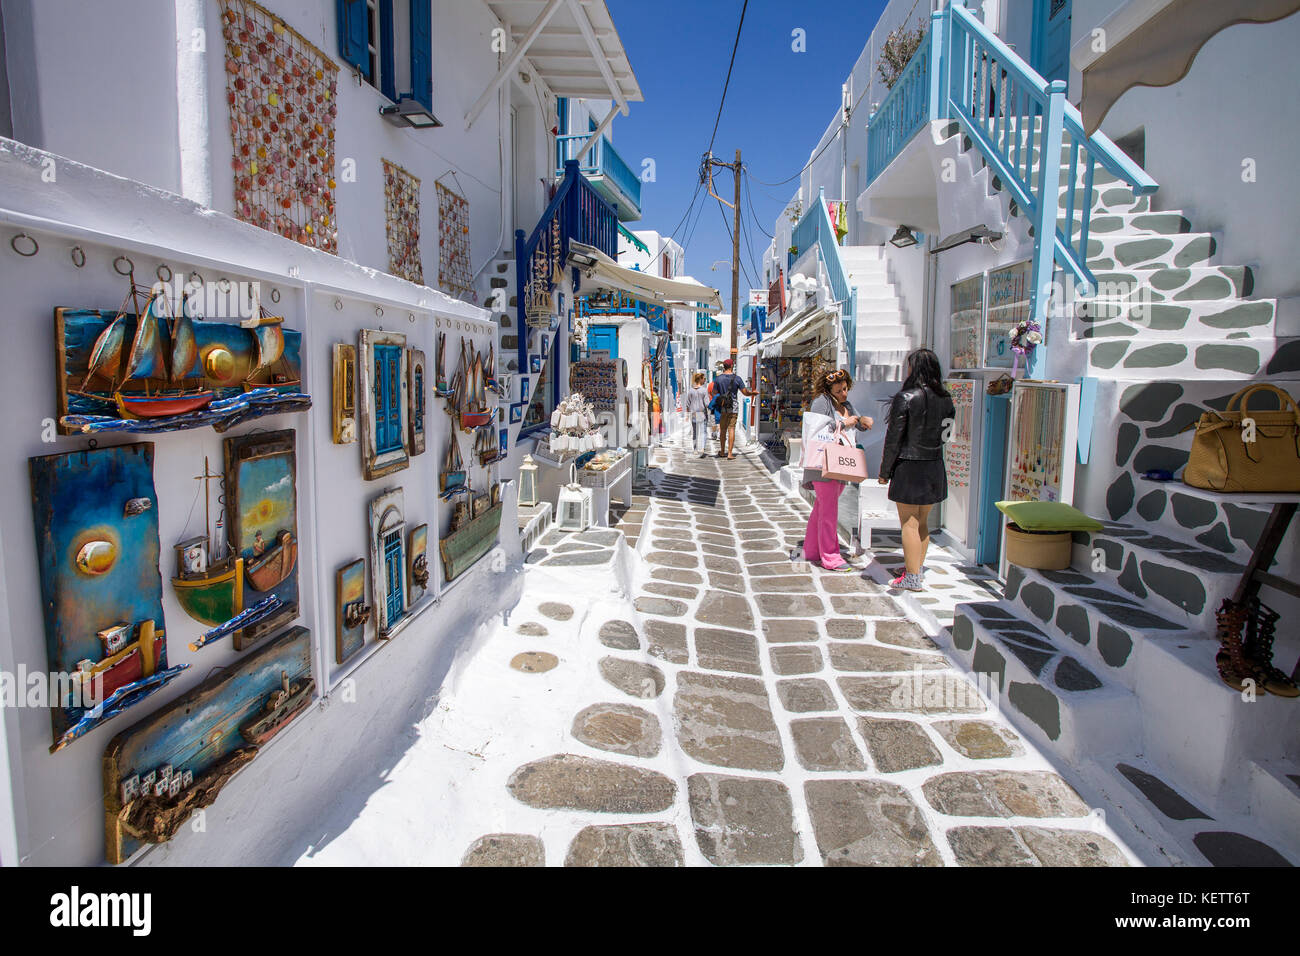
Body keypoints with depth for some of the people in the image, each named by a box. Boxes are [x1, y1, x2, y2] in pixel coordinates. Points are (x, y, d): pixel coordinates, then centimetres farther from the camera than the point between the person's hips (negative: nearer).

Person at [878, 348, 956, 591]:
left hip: (908, 466, -6)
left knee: (909, 523, 1)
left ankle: (912, 578, 5)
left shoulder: (905, 398, -13)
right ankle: (918, 566, 29)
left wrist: (884, 471, -5)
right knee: (923, 521, 18)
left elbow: (893, 438, -11)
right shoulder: (945, 399, 4)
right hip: (935, 466, 6)